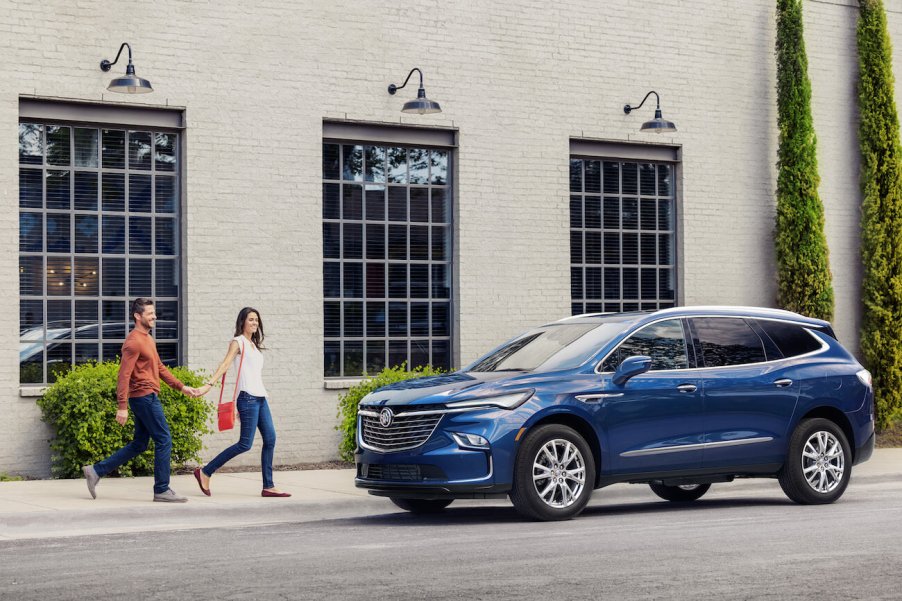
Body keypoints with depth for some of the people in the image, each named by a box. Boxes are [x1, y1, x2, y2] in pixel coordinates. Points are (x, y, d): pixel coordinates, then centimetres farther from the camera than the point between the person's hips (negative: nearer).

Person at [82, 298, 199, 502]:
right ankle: (162, 490, 1)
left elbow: (159, 367, 24)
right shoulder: (134, 341, -14)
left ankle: (96, 471, 15)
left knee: (139, 445, 13)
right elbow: (124, 375, -19)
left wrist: (182, 387, 18)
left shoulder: (148, 339, 17)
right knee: (164, 441, -5)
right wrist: (122, 406, -23)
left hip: (148, 397, 10)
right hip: (145, 397, -10)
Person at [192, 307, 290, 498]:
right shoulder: (238, 342, -3)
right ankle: (205, 473, -3)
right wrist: (209, 384, -30)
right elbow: (225, 364, -16)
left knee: (270, 439, 2)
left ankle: (268, 486, 5)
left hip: (260, 397, 8)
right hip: (248, 397, -8)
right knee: (245, 444, -10)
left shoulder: (254, 345, 20)